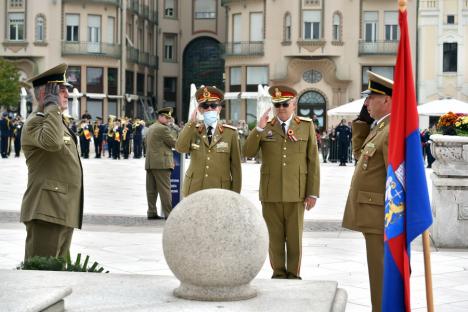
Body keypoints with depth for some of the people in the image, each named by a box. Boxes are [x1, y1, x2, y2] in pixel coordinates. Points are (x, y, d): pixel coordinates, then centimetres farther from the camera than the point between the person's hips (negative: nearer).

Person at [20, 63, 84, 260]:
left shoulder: (58, 122, 21)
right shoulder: (35, 122, -11)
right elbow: (51, 141, -34)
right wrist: (52, 105, -21)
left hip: (64, 213, 10)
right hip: (46, 212, -10)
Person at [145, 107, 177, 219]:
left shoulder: (151, 128, 17)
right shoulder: (163, 128, -11)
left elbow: (145, 140, 27)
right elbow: (174, 143, -10)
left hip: (150, 163, 9)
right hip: (161, 163, -9)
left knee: (151, 189, 8)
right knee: (165, 189, -7)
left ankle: (151, 212, 9)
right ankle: (168, 213, -7)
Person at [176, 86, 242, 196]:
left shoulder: (231, 133, 4)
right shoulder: (193, 130, 9)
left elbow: (235, 166, 3)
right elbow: (180, 148, -11)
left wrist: (235, 194, 0)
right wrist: (191, 122, -12)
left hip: (220, 192, -2)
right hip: (194, 191, 2)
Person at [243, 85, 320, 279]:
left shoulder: (306, 126, 3)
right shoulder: (265, 127, 6)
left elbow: (313, 161, 2)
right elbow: (248, 153, -1)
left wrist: (313, 193, -2)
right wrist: (259, 129, -14)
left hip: (296, 192, -1)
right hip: (270, 193, 1)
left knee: (294, 237, 5)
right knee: (275, 236, 7)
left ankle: (294, 275, 16)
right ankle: (278, 274, 18)